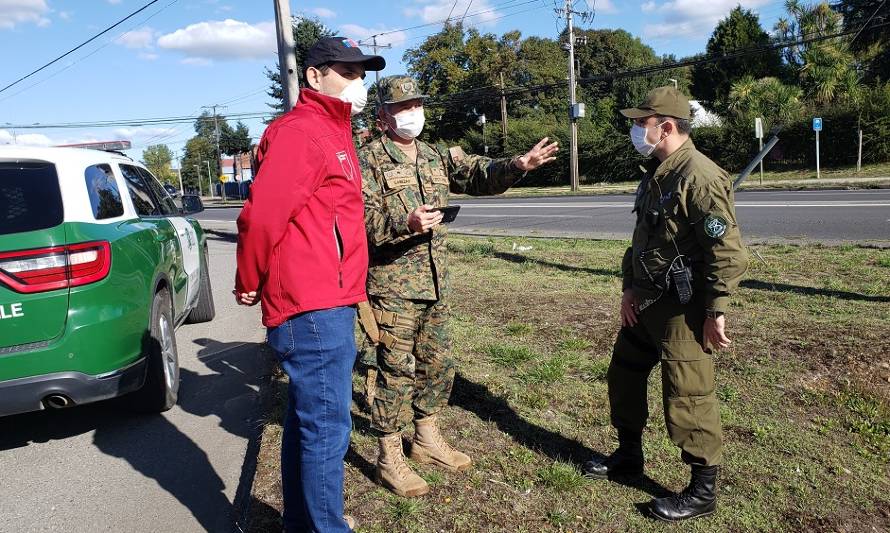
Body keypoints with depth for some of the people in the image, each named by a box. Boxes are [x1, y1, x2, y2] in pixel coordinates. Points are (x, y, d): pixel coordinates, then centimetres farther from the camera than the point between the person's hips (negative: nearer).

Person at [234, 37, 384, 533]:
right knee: (327, 426, -2)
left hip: (326, 303, 10)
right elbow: (262, 215, -20)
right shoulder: (301, 131, -12)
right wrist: (249, 284, -8)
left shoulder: (333, 133, 20)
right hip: (314, 306, -10)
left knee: (308, 418, 19)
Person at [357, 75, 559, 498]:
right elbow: (362, 217, -17)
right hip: (393, 286, -7)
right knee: (397, 371, 0)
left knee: (438, 364, 16)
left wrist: (516, 166, -17)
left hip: (435, 284, 7)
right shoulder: (369, 159, -6)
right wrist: (406, 222, -33)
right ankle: (389, 458, 16)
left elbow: (478, 174, 2)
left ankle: (427, 439, 35)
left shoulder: (438, 157, 14)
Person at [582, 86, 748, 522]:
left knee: (688, 401, 0)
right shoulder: (655, 174, 11)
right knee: (623, 376, 20)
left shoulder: (700, 177, -20)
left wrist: (716, 313, -19)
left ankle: (703, 492, 17)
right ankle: (629, 456, 39)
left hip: (683, 310, -10)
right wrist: (630, 287, 8)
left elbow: (730, 252, -22)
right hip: (645, 303, 10)